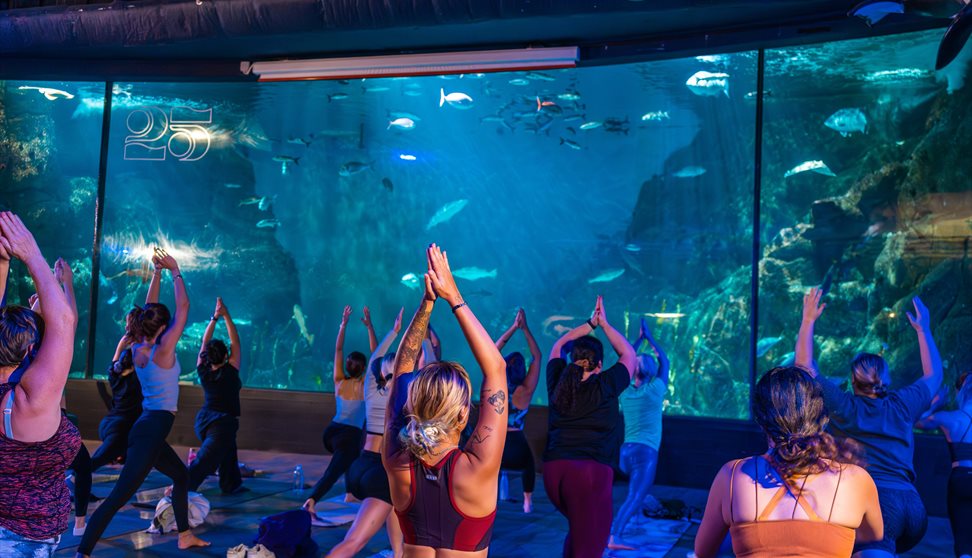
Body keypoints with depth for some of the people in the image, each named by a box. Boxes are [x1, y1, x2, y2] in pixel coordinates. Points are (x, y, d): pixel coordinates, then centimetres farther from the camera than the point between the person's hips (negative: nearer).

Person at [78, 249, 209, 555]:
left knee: (182, 475, 23)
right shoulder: (162, 351, -14)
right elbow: (183, 306, -13)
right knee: (120, 495, -10)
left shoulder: (138, 349, 5)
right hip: (152, 430, -10)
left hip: (147, 429, 10)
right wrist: (175, 270, -7)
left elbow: (149, 311, 15)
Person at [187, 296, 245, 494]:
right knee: (202, 464, -10)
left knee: (228, 447, 28)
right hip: (223, 423, -7)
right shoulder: (230, 371, -12)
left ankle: (231, 484, 35)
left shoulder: (203, 371, -1)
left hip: (203, 420, 7)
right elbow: (235, 342, -6)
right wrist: (226, 316, -4)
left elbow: (205, 342, 6)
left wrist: (214, 318, 6)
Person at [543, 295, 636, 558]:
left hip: (553, 469, 5)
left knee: (578, 529, 28)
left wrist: (590, 323, 26)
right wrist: (604, 324, 18)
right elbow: (628, 353, 15)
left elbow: (558, 346, 27)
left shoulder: (557, 382, 9)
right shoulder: (606, 386, -2)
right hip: (591, 471, -5)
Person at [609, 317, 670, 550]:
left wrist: (639, 339, 29)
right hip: (645, 452, -6)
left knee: (635, 494, 25)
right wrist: (649, 338, 19)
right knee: (634, 498, -13)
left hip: (626, 450, 6)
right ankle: (614, 537, -27)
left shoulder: (625, 391, 7)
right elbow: (664, 361, 11)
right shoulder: (655, 390, -4)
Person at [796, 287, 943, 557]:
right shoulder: (903, 405, 14)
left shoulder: (843, 407, 3)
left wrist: (808, 320, 13)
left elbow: (805, 366, 10)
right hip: (913, 507, 6)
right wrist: (923, 329, 42)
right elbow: (934, 374, 33)